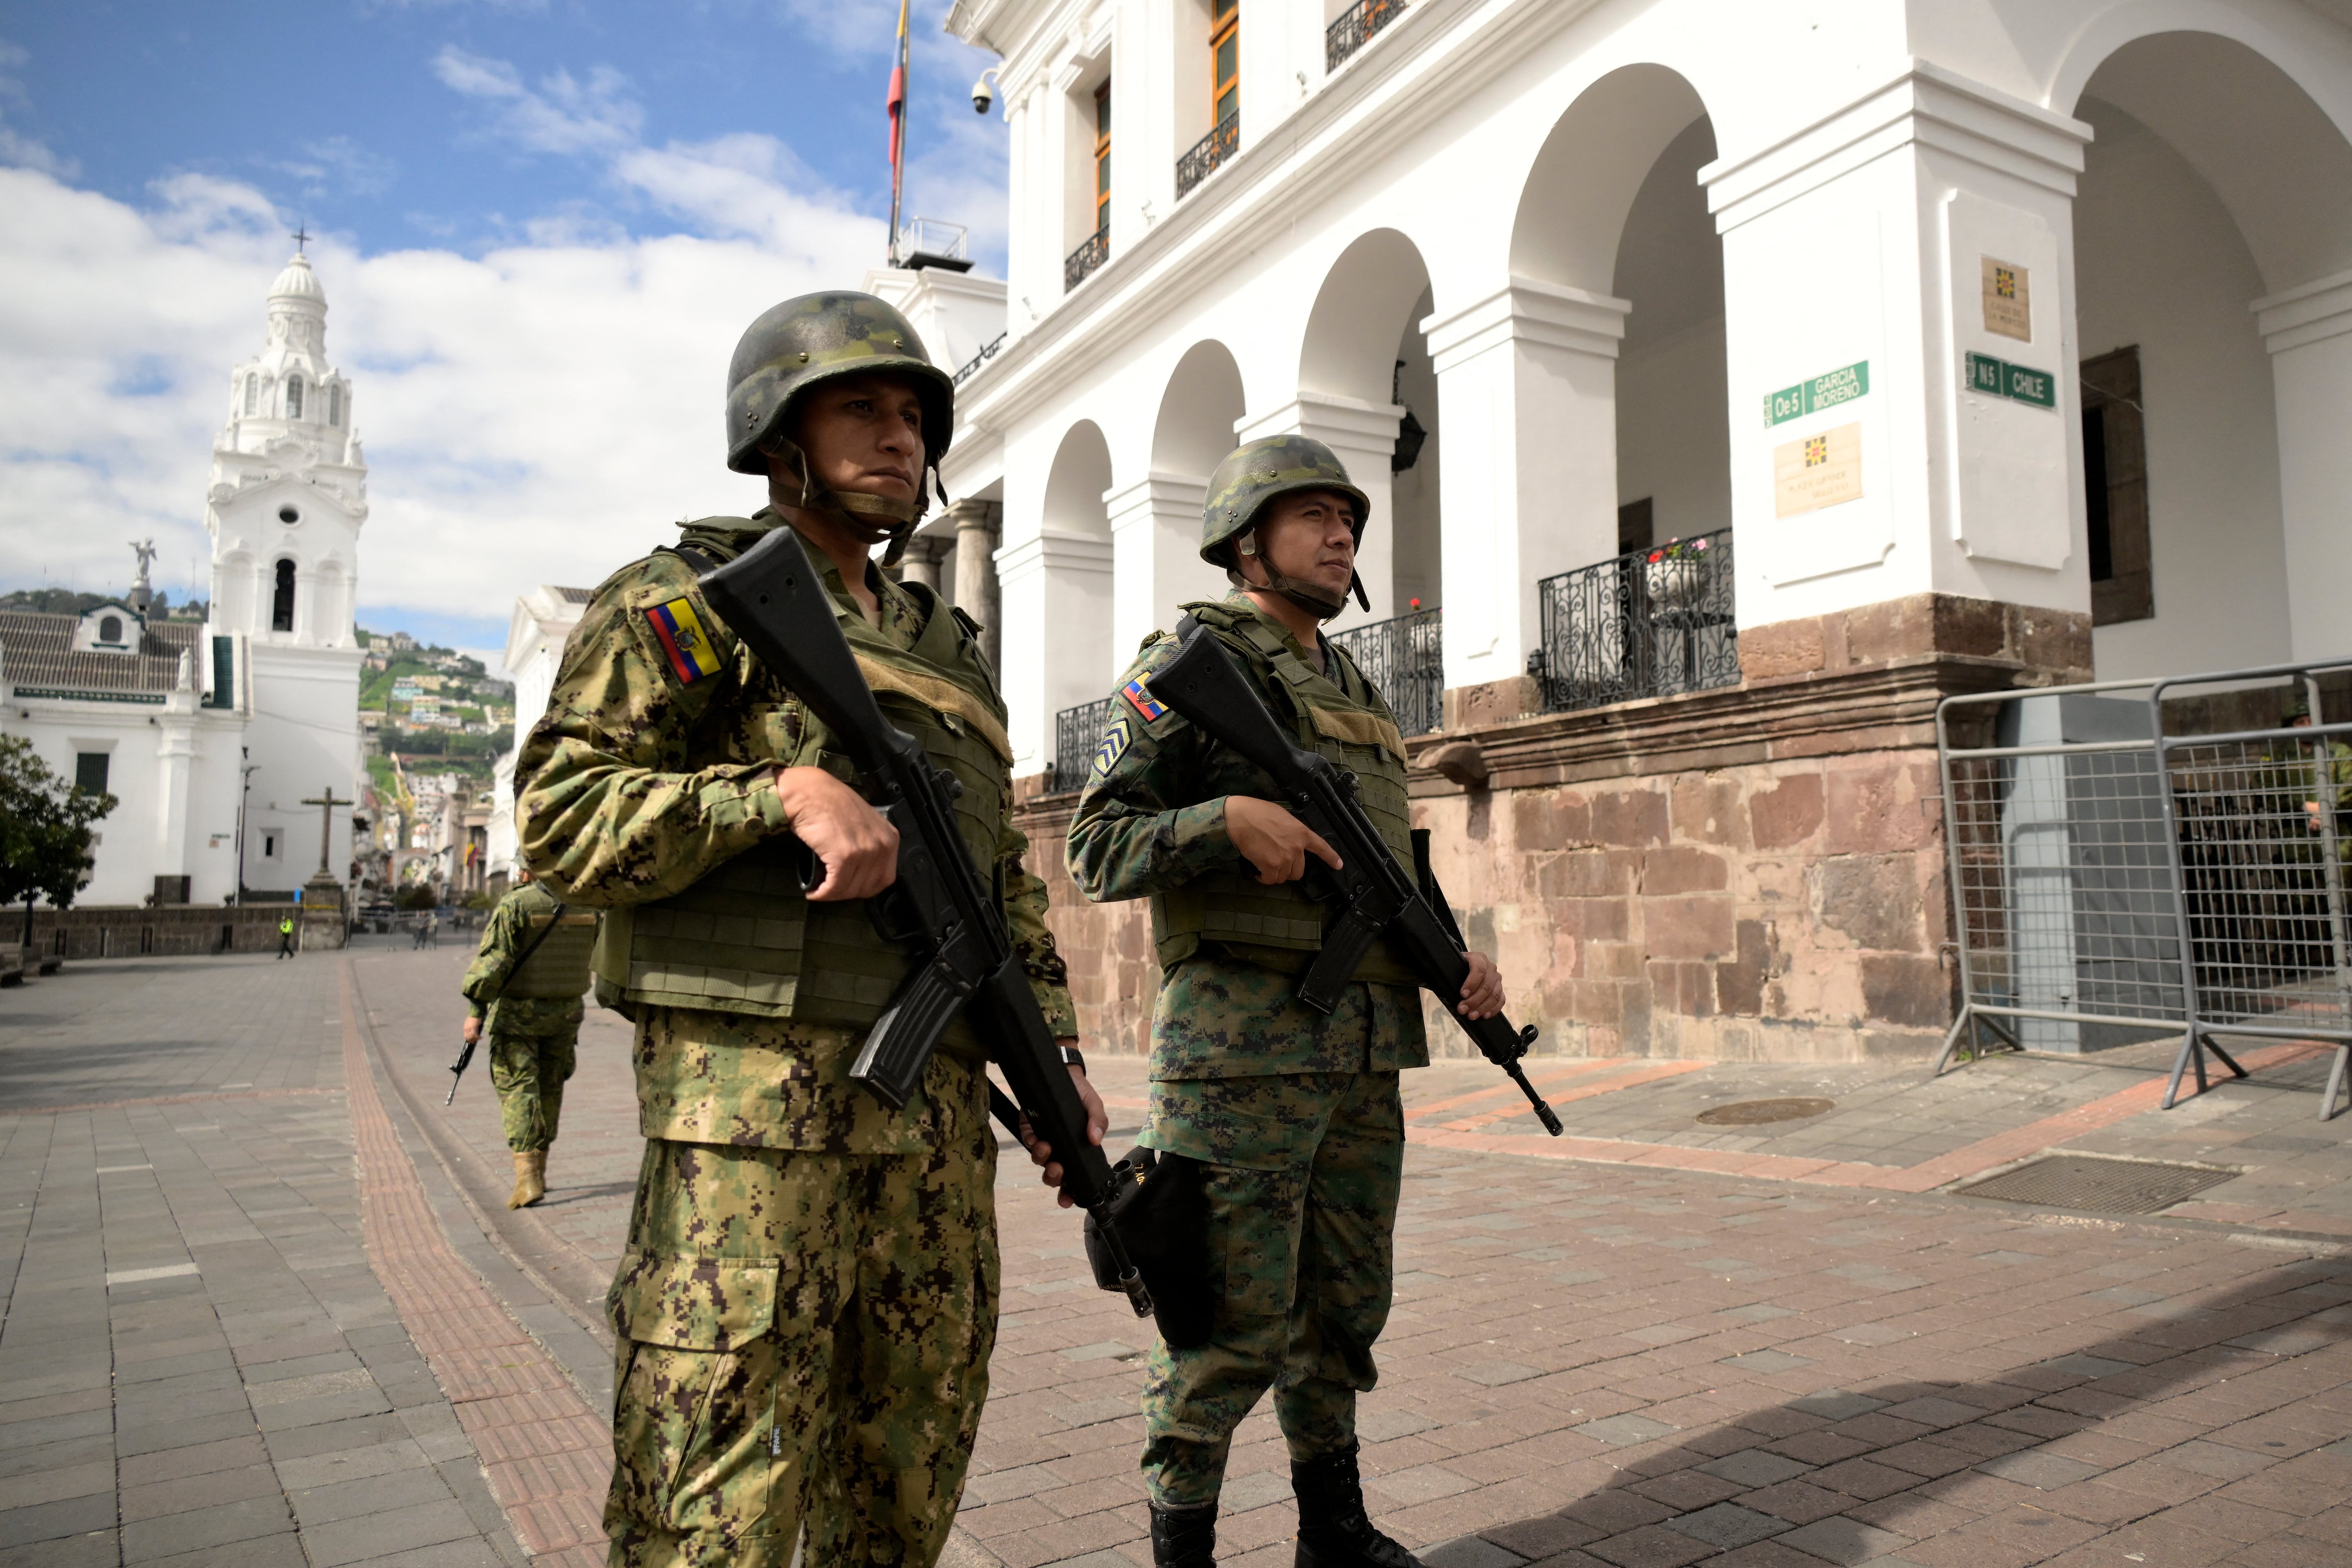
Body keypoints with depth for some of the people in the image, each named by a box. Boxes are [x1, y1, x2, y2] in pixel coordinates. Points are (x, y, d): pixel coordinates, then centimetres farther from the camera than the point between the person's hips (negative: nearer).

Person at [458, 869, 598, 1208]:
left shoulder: (515, 905, -15)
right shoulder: (585, 906, -1)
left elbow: (494, 959, -19)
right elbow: (590, 956, 12)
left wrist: (476, 1009, -16)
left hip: (517, 1013, -4)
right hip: (565, 1013, 4)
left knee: (518, 1089, -1)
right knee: (550, 1088, 16)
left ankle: (527, 1177, -13)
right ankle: (538, 1172, 26)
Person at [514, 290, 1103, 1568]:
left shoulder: (944, 648, 20)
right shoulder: (691, 601, 2)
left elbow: (1007, 881, 20)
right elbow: (560, 819, -8)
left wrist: (1055, 1056, 11)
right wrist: (785, 791, -19)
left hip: (935, 1119, 7)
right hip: (756, 1106, -6)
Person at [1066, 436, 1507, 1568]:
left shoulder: (1354, 691, 20)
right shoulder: (1188, 665, -3)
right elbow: (1098, 847, -7)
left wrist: (1458, 962, 7)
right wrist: (1228, 819, -23)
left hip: (1365, 1057, 8)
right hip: (1243, 1045, -7)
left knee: (1344, 1310, 17)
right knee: (1231, 1326, -1)